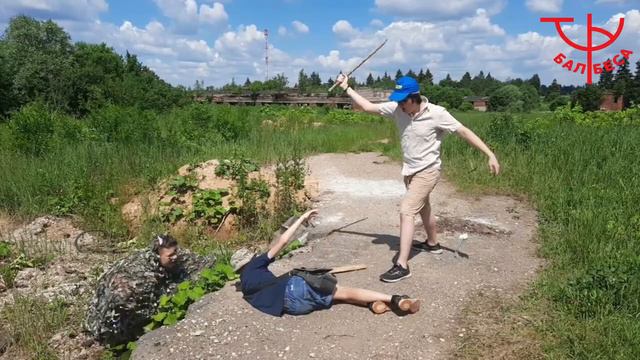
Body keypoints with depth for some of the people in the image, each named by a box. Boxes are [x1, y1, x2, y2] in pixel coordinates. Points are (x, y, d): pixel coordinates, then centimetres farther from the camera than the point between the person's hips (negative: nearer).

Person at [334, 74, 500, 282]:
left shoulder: (436, 114, -23)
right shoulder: (397, 109, -10)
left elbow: (464, 132, -19)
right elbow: (368, 107, -2)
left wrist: (490, 155, -23)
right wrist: (347, 88, -7)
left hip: (427, 171, -7)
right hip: (410, 171, 7)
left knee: (406, 211, -17)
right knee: (422, 207, 25)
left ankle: (402, 266, -15)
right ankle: (432, 243, 50)